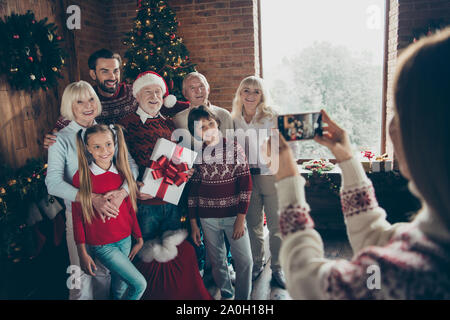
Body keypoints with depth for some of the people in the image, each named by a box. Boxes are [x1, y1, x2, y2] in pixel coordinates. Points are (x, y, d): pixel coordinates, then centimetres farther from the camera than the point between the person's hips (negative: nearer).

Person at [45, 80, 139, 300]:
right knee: (83, 276, 9)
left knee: (106, 271, 17)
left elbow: (131, 166, -3)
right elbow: (53, 183, -16)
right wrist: (93, 199, -28)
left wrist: (121, 193, -23)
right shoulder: (61, 139, -5)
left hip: (112, 213, 3)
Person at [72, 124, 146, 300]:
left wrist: (139, 238, 13)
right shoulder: (81, 177, -13)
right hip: (101, 245, -4)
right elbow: (77, 216, -7)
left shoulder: (123, 172, 0)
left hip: (125, 240, 4)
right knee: (139, 284, -7)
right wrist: (82, 253, -7)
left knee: (120, 287, 17)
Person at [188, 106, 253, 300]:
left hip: (233, 215, -1)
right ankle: (226, 294, 36)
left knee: (244, 261, 0)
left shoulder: (234, 148, -5)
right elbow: (193, 191, 6)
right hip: (207, 218, 2)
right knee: (217, 261, 14)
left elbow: (246, 185, -6)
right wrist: (193, 223, 6)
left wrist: (240, 218, -10)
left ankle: (243, 298, 22)